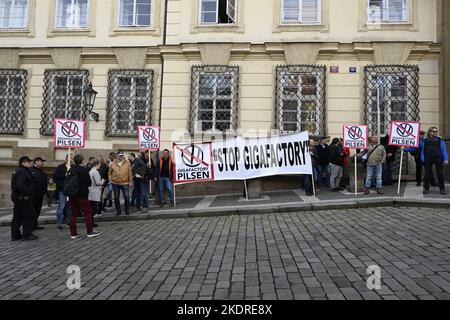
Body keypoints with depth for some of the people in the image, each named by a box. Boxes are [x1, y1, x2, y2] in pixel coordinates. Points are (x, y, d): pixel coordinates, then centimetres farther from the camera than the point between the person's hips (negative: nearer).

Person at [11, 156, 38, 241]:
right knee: (29, 216, -3)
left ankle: (15, 235, 19)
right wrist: (28, 192, -18)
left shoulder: (18, 171, 18)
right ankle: (27, 234, 1)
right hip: (23, 198, -11)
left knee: (17, 217, 13)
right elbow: (20, 185, -27)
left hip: (17, 198, 11)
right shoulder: (22, 172, -16)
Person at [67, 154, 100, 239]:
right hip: (82, 195, -5)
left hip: (72, 195, 5)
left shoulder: (70, 170, 2)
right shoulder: (84, 170, -12)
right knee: (88, 212, 5)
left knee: (73, 214, 10)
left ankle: (73, 233, 13)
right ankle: (90, 231, 8)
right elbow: (89, 183, -8)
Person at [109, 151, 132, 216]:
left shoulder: (127, 163, -1)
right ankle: (118, 211, 21)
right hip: (115, 183, 2)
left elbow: (130, 172, 1)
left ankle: (127, 210, 13)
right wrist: (110, 179, 3)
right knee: (116, 198, 9)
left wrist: (130, 181, -1)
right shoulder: (113, 164, 3)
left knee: (127, 197, -3)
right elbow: (109, 172, 13)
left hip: (125, 183, -2)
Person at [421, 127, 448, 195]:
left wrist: (445, 159, -3)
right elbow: (422, 150, 14)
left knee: (440, 173, 0)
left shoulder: (440, 140, 10)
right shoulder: (425, 140, 13)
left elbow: (443, 150, 6)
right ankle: (426, 188, 12)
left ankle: (442, 189, 8)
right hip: (428, 159, 1)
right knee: (427, 173, 4)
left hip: (438, 159, -1)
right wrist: (423, 158, 4)